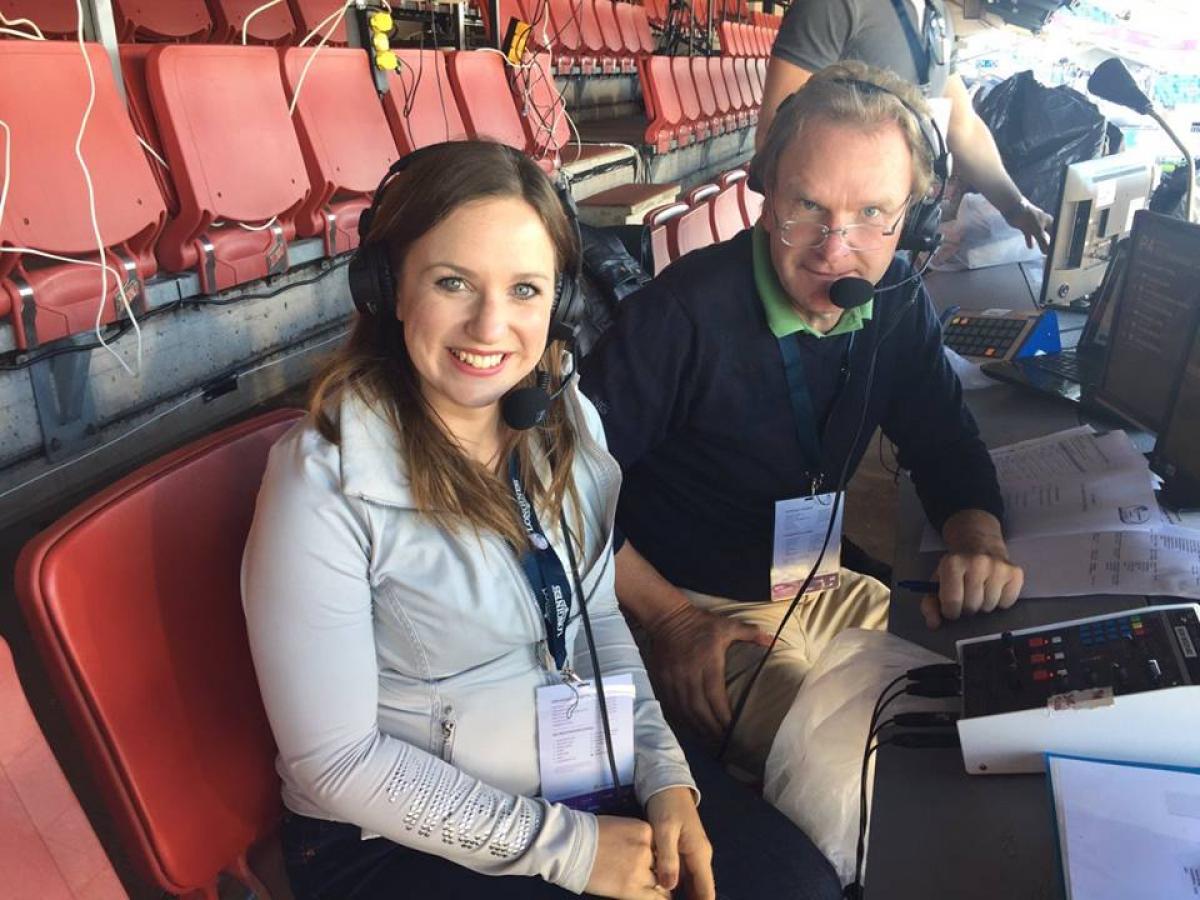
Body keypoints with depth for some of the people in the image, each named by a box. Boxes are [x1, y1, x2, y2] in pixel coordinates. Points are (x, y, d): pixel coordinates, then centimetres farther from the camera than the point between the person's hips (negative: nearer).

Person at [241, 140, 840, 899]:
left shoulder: (567, 420, -6)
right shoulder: (326, 481, -23)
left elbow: (598, 615, 5)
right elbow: (336, 762, -18)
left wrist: (664, 774, -7)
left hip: (585, 763, 5)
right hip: (404, 839, -5)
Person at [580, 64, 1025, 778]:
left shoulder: (898, 304, -3)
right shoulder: (688, 311, -24)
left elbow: (948, 447, 5)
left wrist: (981, 545, -17)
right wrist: (671, 619, -22)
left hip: (824, 586, 7)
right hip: (702, 609, -6)